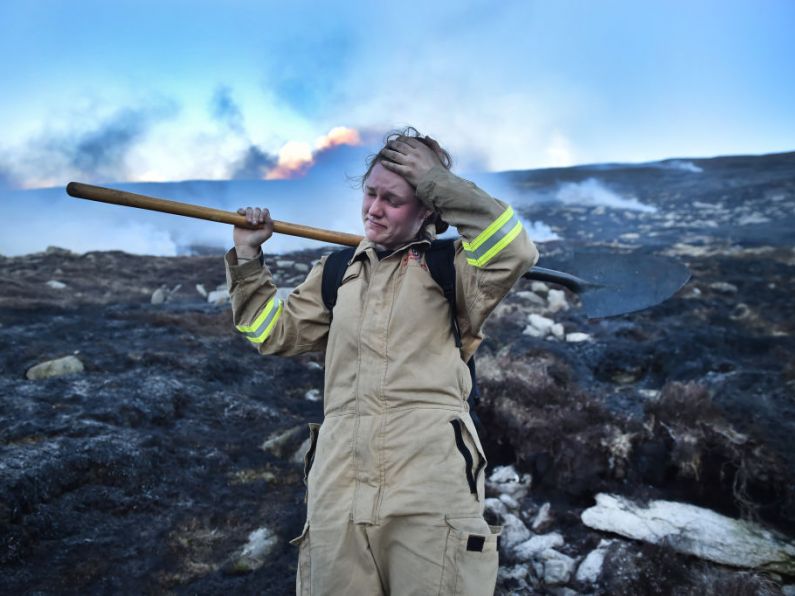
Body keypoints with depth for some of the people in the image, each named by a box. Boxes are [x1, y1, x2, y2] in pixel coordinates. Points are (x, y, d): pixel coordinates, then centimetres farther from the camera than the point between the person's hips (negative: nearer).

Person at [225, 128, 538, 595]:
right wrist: (247, 258, 17)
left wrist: (438, 183, -10)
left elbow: (515, 253, -14)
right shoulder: (338, 273, 19)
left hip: (431, 482, -4)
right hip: (338, 485, 4)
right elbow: (274, 331, 25)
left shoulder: (451, 267, 6)